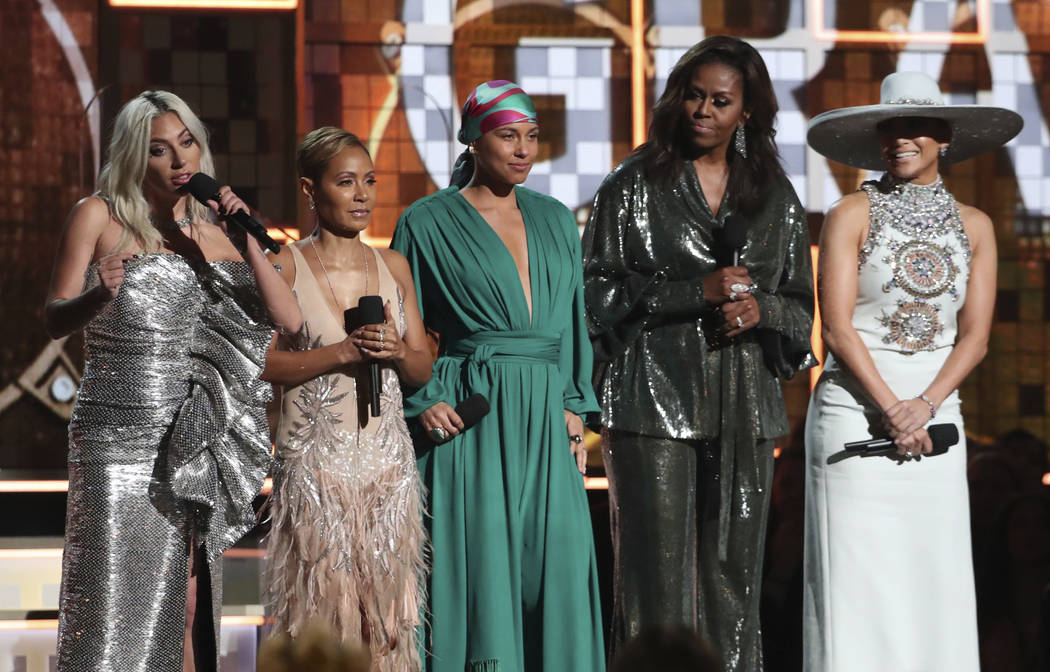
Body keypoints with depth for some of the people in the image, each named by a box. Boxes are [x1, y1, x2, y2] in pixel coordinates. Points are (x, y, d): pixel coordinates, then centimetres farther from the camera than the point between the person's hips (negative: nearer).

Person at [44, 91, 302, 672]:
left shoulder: (213, 231, 13)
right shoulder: (100, 216, 2)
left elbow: (288, 320, 4)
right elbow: (54, 320, -2)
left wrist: (246, 239, -6)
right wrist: (97, 296, -23)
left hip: (191, 442, 4)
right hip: (116, 439, -3)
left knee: (186, 602, 2)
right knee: (114, 605, -8)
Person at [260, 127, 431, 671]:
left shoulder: (393, 266, 11)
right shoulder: (285, 267, -2)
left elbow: (423, 369, 14)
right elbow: (261, 363, -10)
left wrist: (396, 351, -7)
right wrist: (342, 352, -16)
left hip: (388, 458, 4)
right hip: (315, 461, -4)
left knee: (385, 603, 2)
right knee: (320, 601, -6)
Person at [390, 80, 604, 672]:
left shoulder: (556, 220, 15)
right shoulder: (429, 223, 2)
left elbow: (574, 321, 17)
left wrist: (575, 409, 8)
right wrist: (422, 401, -9)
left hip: (545, 421, 4)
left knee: (556, 567, -2)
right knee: (479, 568, -7)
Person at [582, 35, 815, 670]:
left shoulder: (775, 197, 13)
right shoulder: (635, 186, 3)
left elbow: (801, 306, 16)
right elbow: (599, 290, -4)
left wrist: (761, 309, -6)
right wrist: (696, 290, -12)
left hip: (744, 406, 3)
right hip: (657, 399, -3)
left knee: (735, 569, 2)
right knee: (659, 566, -6)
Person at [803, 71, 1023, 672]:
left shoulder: (973, 227, 9)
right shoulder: (853, 216, -1)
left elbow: (975, 336, 4)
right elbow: (837, 327, -6)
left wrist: (924, 407, -11)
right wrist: (891, 410, -12)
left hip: (936, 414, 3)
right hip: (854, 411, -3)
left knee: (933, 574, 1)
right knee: (857, 575, -5)